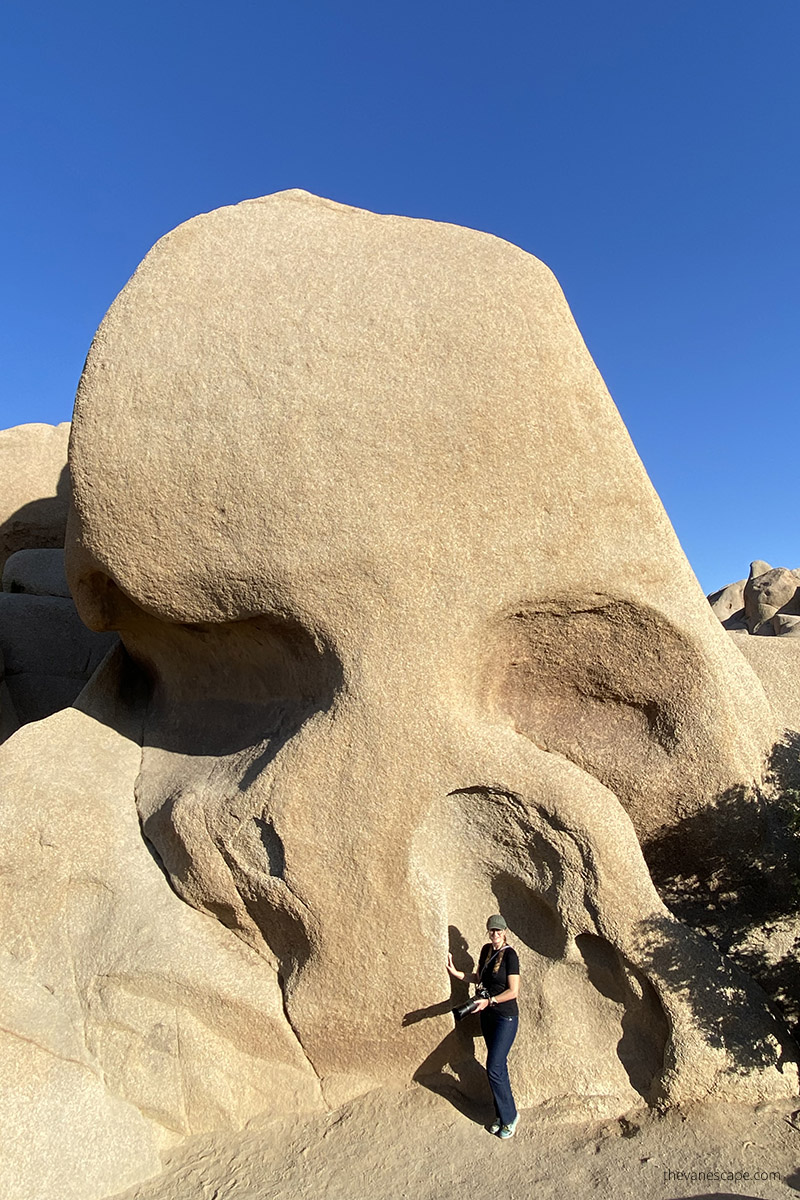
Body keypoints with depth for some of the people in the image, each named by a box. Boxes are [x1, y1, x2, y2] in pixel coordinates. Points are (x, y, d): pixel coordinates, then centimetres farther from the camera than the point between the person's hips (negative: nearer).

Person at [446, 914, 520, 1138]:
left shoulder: (510, 955, -18)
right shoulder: (486, 950, 3)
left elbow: (513, 991, -19)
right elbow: (478, 978, 12)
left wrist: (490, 1001, -22)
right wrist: (455, 972, 4)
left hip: (506, 1017, -7)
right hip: (487, 1015, 7)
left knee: (494, 1068, -6)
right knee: (499, 1066, 16)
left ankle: (509, 1116, 14)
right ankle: (502, 1115, 30)